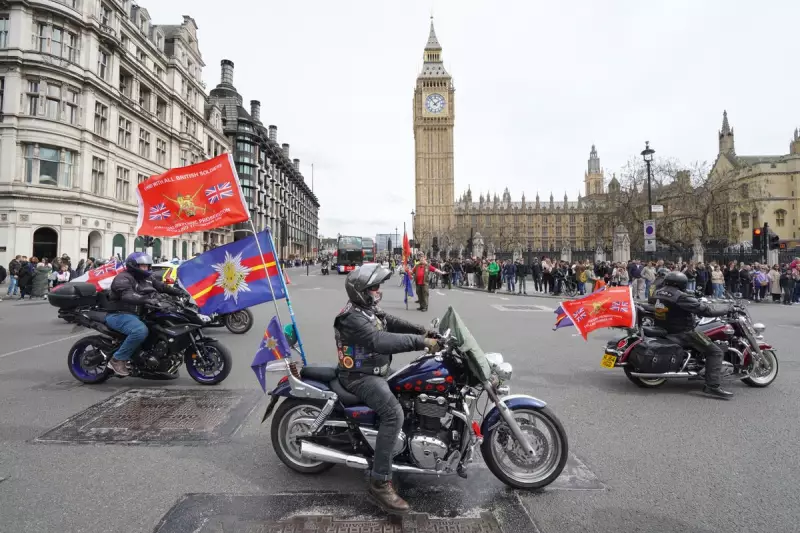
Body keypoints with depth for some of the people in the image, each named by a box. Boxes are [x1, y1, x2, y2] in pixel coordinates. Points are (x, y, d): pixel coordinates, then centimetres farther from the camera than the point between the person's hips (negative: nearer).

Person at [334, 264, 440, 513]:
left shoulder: (369, 309, 8)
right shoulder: (352, 318, -24)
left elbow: (393, 323, 7)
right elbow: (380, 341, -37)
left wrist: (424, 331, -7)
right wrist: (421, 342, -38)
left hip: (375, 371, 11)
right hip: (361, 377, -10)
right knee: (394, 413, -28)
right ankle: (380, 483, -23)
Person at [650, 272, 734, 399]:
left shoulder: (656, 293, 1)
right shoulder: (681, 297, -22)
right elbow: (706, 309, -20)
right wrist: (728, 307, -6)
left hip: (662, 330, 9)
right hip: (682, 332, -9)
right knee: (715, 352, -3)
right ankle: (712, 386, -8)